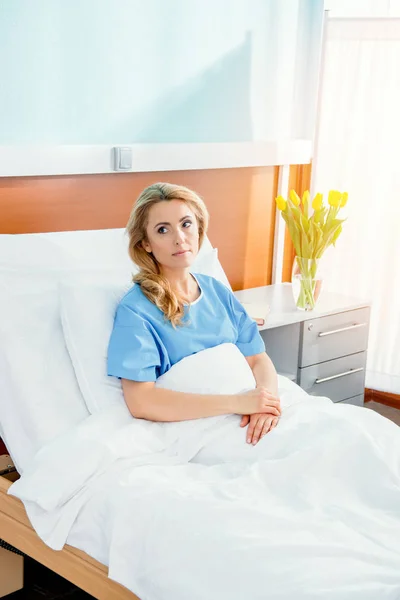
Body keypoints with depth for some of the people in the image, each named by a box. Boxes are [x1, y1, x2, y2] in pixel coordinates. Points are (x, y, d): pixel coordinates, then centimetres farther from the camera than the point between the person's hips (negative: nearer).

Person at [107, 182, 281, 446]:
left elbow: (258, 359, 9)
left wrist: (265, 396, -16)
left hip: (244, 423, 6)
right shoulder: (135, 310, -8)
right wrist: (238, 402, -22)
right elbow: (140, 402, -19)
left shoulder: (218, 291, 11)